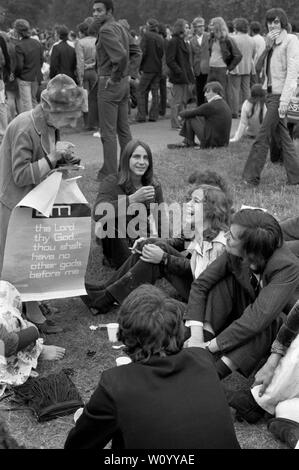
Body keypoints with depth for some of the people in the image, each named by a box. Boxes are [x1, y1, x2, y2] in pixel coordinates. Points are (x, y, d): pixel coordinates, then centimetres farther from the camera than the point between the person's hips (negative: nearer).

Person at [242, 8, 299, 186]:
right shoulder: (272, 42, 15)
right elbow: (258, 66, 7)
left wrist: (284, 100, -22)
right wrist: (268, 45, -7)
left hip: (280, 94, -8)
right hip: (271, 93, 8)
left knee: (263, 136, -7)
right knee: (283, 137, 10)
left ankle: (252, 176, -1)